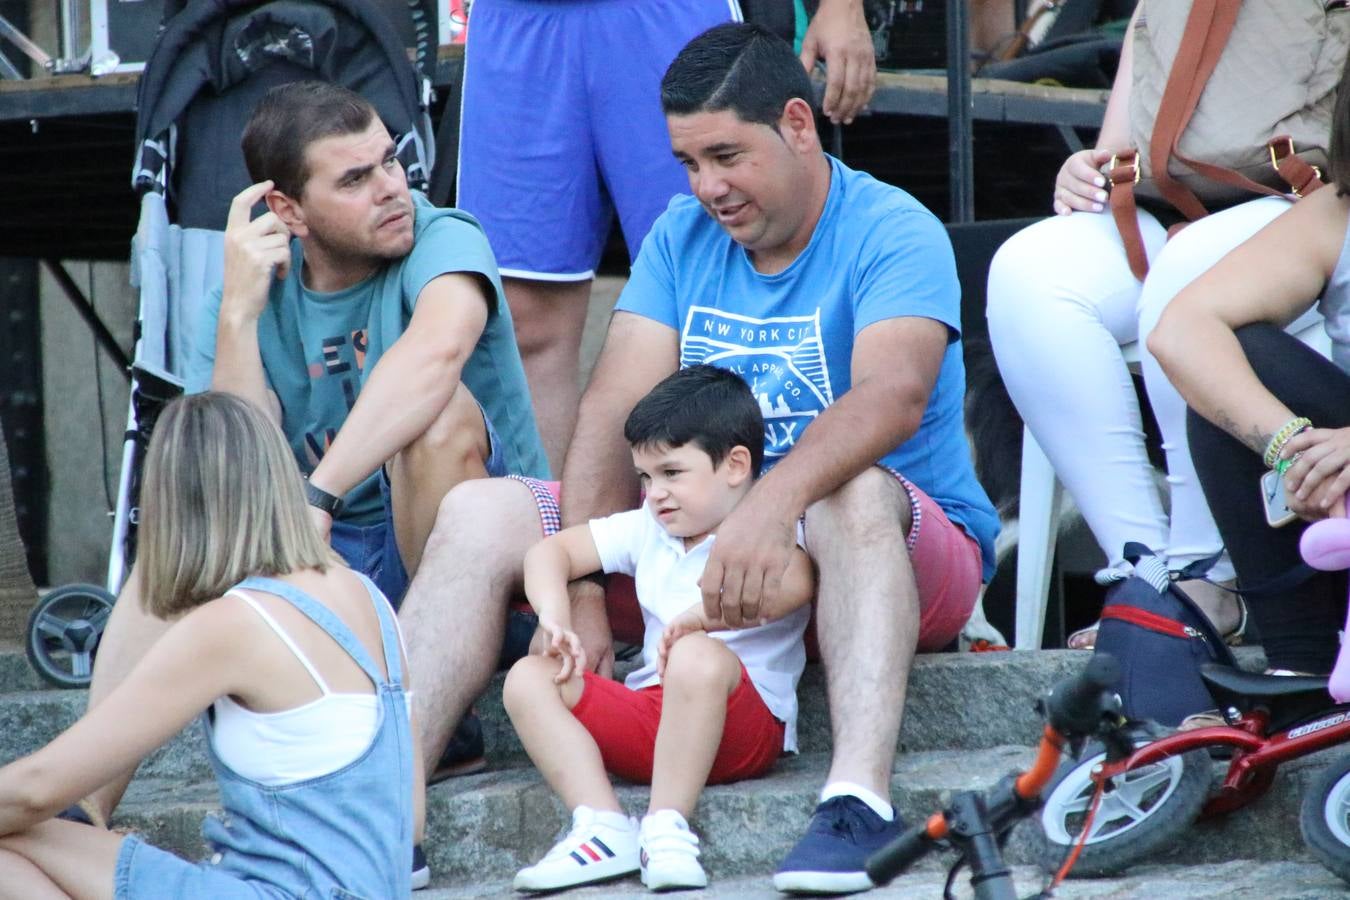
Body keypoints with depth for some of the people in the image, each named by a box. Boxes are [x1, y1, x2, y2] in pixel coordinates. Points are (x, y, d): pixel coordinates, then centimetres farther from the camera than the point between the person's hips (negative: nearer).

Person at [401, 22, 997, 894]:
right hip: (699, 538, 6)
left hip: (906, 544, -6)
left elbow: (894, 394, -31)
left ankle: (859, 803, -52)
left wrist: (772, 504, -49)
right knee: (480, 513, -9)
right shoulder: (682, 237, 6)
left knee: (850, 492, -40)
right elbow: (615, 411, -5)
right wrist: (581, 597, -19)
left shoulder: (893, 233, -11)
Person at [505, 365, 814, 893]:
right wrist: (555, 623, 1)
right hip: (647, 713, 7)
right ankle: (603, 828, -26)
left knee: (700, 657, -38)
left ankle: (667, 829, -34)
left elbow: (795, 584, -27)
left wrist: (702, 616, -35)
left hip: (744, 725, -7)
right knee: (529, 679, -8)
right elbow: (551, 552, 20)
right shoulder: (648, 530, 19)